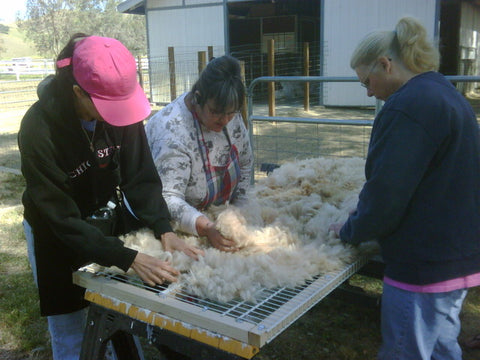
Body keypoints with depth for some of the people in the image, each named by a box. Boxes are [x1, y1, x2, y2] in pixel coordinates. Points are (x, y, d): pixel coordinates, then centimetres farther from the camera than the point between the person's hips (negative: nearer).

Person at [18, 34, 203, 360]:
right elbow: (62, 218, -27)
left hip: (109, 223, 4)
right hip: (58, 238, -3)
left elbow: (142, 176, -13)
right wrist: (129, 258, -33)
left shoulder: (120, 105, -17)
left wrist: (165, 230, -26)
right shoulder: (39, 128, -29)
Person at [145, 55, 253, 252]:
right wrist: (205, 227, -47)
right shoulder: (173, 132, -32)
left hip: (211, 215, 5)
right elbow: (168, 198, -35)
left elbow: (245, 164, 4)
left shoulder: (230, 116, -11)